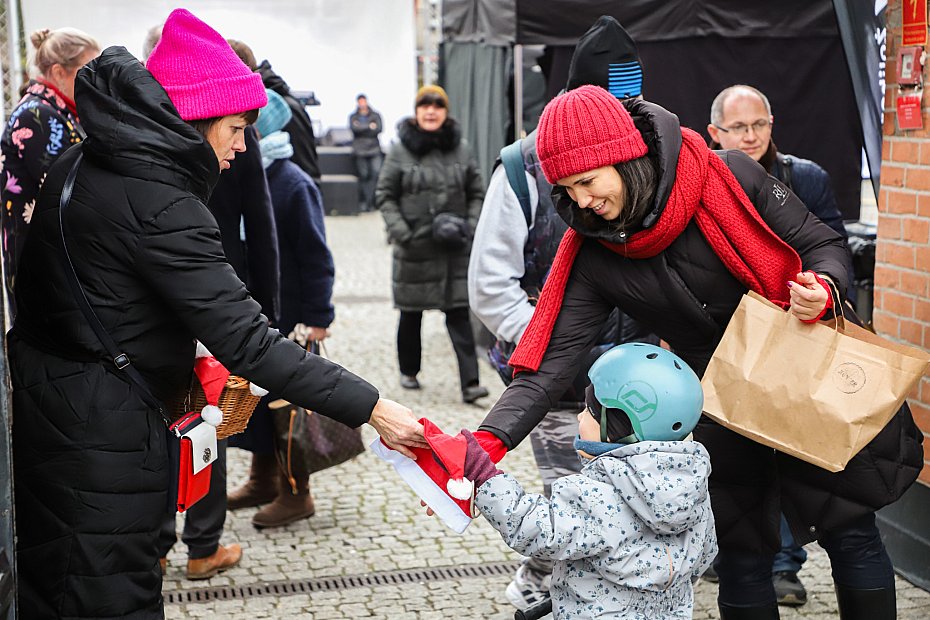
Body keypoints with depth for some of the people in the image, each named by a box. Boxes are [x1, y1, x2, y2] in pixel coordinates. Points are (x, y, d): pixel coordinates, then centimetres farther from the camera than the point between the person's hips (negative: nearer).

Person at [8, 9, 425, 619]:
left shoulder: (83, 164, 7)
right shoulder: (158, 203, -22)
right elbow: (247, 341, -26)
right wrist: (373, 409, -25)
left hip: (43, 403, 10)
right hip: (102, 434, -10)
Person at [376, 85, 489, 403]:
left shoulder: (461, 149, 4)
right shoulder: (400, 150, -2)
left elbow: (477, 194, 11)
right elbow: (384, 195, 1)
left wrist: (469, 226, -2)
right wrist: (399, 231, -10)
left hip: (454, 247, 1)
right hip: (414, 246, -1)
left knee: (459, 314, -5)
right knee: (411, 314, 12)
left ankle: (470, 383, -7)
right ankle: (408, 371, 32)